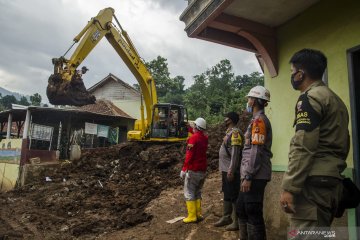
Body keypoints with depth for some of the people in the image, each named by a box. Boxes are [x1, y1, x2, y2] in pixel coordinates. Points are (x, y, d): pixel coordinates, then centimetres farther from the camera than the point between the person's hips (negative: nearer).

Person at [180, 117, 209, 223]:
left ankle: (192, 216, 2)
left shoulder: (193, 138, -16)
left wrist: (183, 169, -14)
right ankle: (198, 214, 20)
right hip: (203, 170, 7)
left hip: (193, 170, -7)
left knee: (189, 193, 1)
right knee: (197, 192, 17)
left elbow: (189, 156, -19)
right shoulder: (205, 138, 5)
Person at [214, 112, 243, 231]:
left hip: (231, 171, -10)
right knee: (227, 195, 17)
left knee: (234, 196, -2)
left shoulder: (235, 132, -15)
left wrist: (231, 171, -25)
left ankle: (237, 221, 8)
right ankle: (226, 217, 29)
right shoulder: (229, 132, 15)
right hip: (226, 169, 10)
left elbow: (235, 153, -22)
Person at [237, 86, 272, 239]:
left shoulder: (259, 120, -12)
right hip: (252, 175, 10)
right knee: (242, 209, 19)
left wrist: (248, 176, -21)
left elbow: (256, 151, -20)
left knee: (253, 213, -3)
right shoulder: (257, 120, 18)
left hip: (255, 176, -10)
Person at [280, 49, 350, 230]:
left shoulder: (310, 97, -9)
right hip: (332, 180, 10)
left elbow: (302, 147, -19)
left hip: (314, 181, -10)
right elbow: (343, 144, 22)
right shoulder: (336, 99, 21)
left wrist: (289, 188, -19)